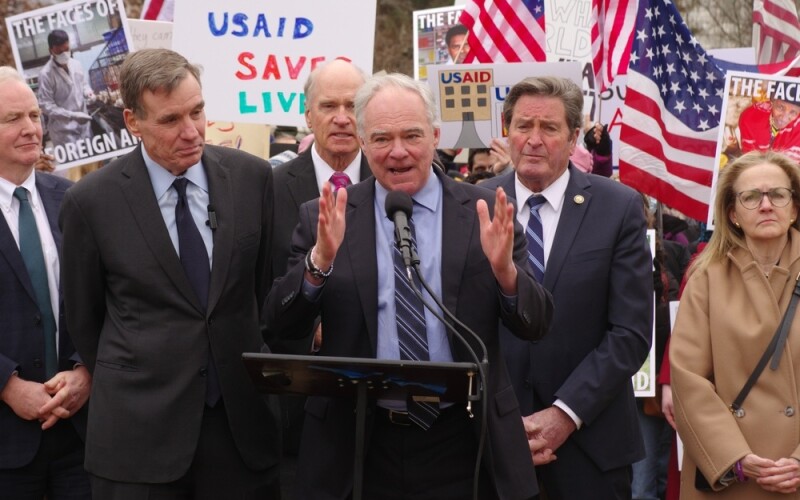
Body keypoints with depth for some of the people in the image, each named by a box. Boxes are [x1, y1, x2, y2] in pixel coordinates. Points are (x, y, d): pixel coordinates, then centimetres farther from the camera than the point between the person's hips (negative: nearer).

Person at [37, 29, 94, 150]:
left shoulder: (76, 64, 0)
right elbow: (46, 106, -19)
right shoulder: (46, 74, -18)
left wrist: (87, 91, -6)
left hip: (83, 124, 6)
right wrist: (72, 115, -25)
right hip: (63, 130, -6)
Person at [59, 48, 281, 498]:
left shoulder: (253, 177, -1)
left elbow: (269, 284, 9)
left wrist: (254, 368, 12)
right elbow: (83, 316, 6)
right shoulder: (92, 201, -6)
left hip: (244, 416, 2)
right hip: (140, 428, -2)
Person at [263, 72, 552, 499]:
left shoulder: (484, 211, 0)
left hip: (462, 443, 0)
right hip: (357, 444, 0)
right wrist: (319, 261, -20)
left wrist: (505, 270, -21)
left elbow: (534, 326, -2)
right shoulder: (325, 218, 1)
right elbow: (280, 324, -4)